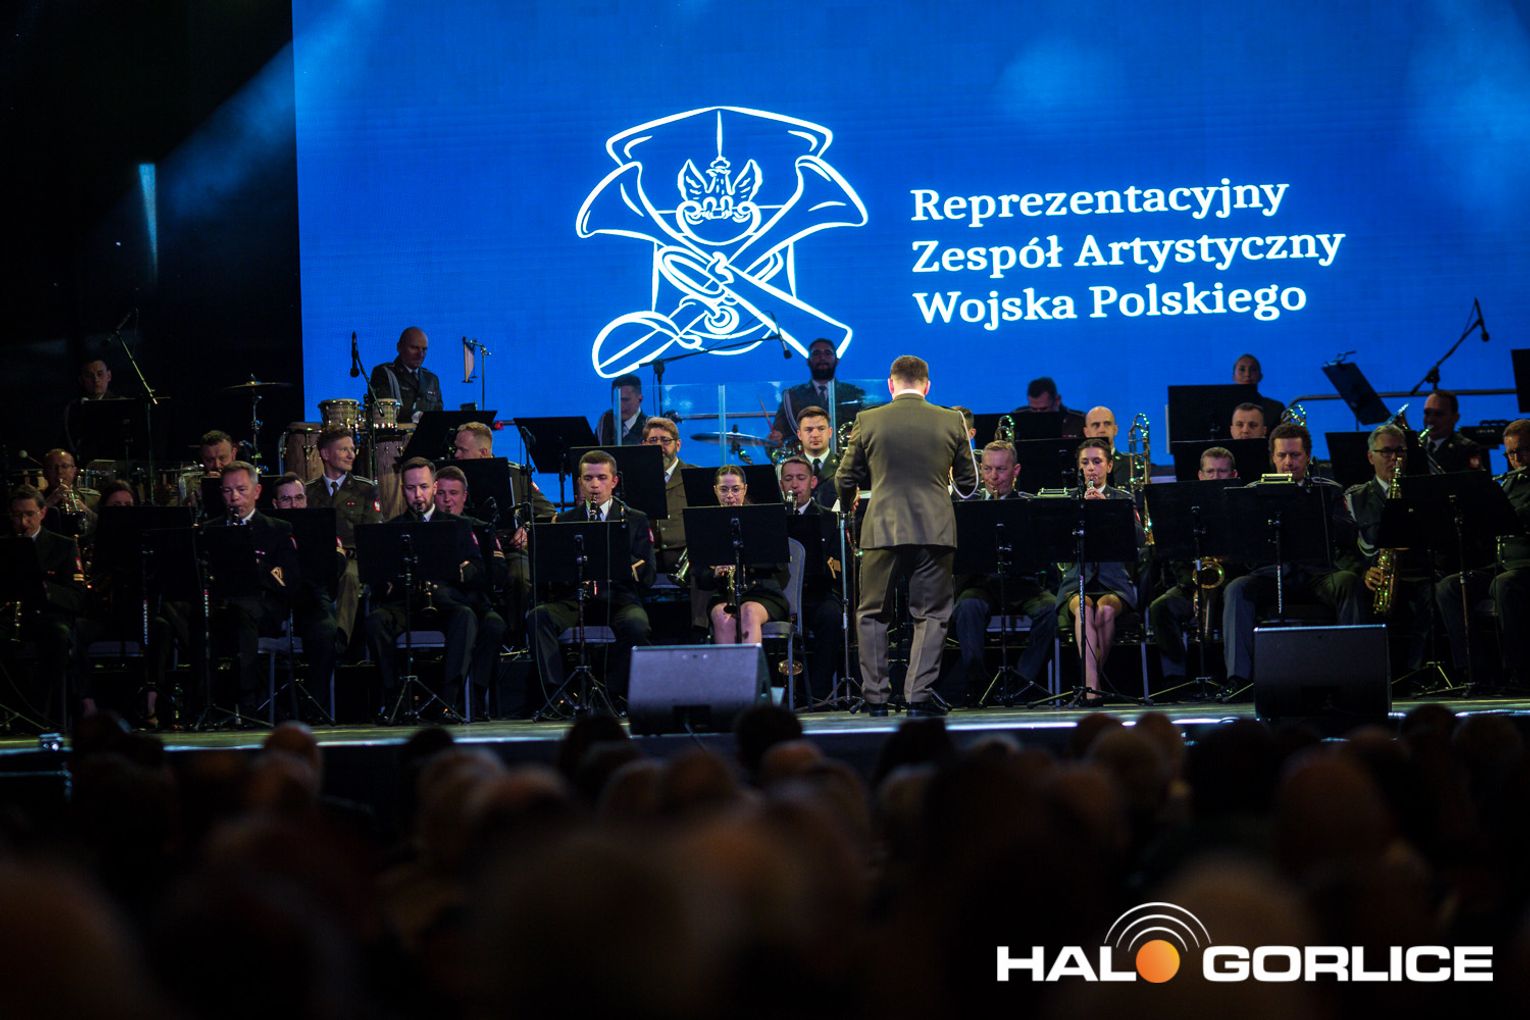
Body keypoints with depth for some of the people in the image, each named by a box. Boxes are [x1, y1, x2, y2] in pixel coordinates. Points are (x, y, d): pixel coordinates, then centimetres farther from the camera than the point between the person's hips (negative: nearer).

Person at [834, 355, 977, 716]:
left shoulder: (867, 421, 0)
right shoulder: (951, 422, 2)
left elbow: (846, 479, 8)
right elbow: (968, 482, 10)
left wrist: (848, 505, 30)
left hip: (883, 528, 0)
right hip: (935, 530, 0)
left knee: (872, 615, 11)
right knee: (931, 615, 6)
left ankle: (875, 697, 9)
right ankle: (919, 696, -2)